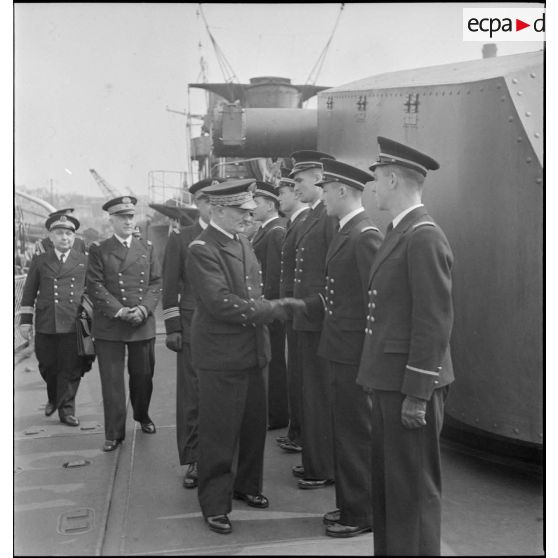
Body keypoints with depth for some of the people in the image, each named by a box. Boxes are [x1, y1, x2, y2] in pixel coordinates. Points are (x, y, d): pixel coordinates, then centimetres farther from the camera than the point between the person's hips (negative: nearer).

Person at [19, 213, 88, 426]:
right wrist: (25, 321, 6)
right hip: (45, 326, 1)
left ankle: (66, 409, 12)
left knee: (71, 369, -1)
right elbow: (29, 293, 11)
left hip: (74, 324, -1)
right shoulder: (39, 261, 10)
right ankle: (53, 399, 36)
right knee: (47, 366, 10)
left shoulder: (84, 261, 8)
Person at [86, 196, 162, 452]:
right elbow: (95, 286, -5)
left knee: (143, 375, 12)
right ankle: (114, 433, 10)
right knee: (112, 380, 0)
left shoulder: (147, 248, 11)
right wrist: (119, 311, -14)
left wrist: (144, 309, -10)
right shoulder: (99, 250, 2)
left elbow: (156, 283, 6)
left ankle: (142, 416, 36)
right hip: (109, 326, -2)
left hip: (143, 324, 3)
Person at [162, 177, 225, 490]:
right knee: (192, 396, 1)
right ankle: (194, 461, 12)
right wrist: (173, 328, -1)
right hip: (193, 329, -1)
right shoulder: (180, 240, 6)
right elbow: (170, 288, 4)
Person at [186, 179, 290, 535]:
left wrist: (270, 310, 5)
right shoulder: (202, 249, -14)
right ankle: (215, 504, 19)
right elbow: (222, 303, -22)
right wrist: (273, 309, -17)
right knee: (220, 433, 3)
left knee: (255, 425, 17)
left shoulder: (243, 241, 12)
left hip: (253, 352, 8)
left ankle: (247, 485, 37)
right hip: (222, 357, -8)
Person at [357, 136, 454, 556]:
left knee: (414, 489, 4)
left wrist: (417, 393, -19)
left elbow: (435, 321, -19)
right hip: (390, 380, 10)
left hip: (411, 385, -10)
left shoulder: (424, 237, -16)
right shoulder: (400, 232, 14)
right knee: (386, 483, 20)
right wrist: (380, 380, 15)